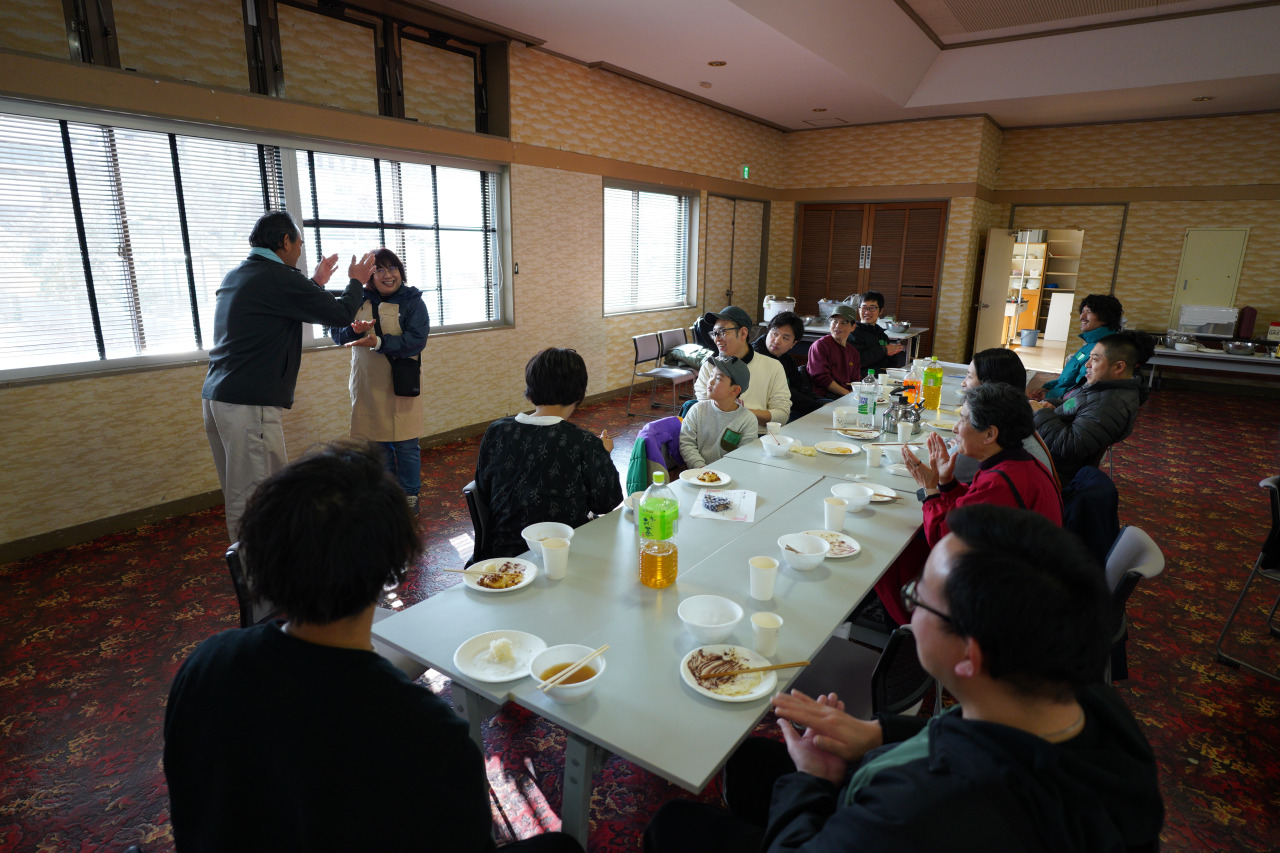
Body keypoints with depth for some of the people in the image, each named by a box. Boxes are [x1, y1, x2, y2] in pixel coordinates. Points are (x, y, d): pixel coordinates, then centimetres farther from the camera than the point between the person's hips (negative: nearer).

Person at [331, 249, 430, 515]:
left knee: (405, 444, 2)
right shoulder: (359, 299, 6)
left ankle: (409, 496, 18)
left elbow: (416, 340, -17)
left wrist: (379, 342, -28)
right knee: (376, 443, 12)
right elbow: (337, 334, 4)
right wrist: (355, 330, -19)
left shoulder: (412, 300, -4)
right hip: (367, 385, 4)